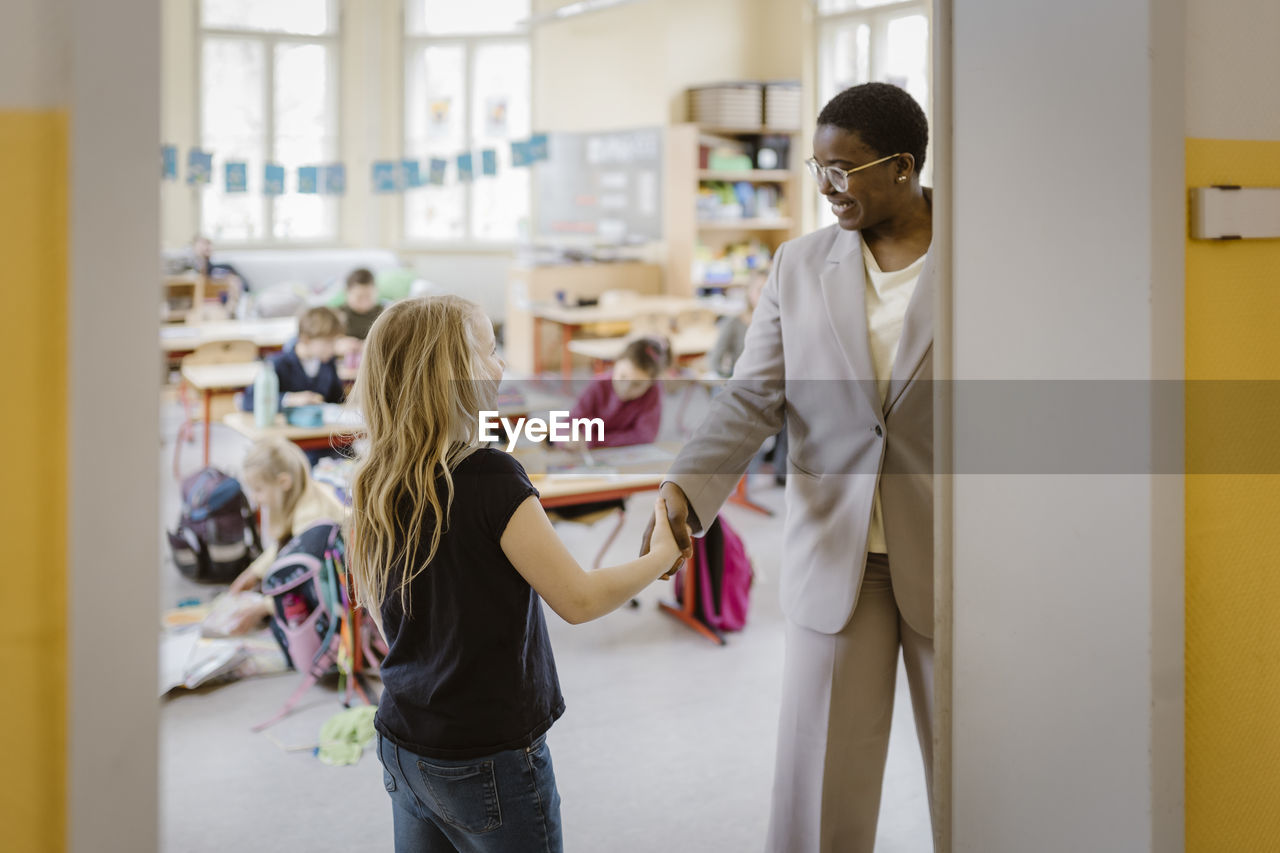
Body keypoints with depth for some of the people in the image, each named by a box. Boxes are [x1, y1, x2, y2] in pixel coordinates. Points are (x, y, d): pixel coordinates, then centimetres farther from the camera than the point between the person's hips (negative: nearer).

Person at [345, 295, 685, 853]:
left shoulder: (373, 487, 0)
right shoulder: (489, 477, -21)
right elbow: (579, 600, -16)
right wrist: (662, 555, -2)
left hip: (403, 748, 7)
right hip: (488, 760, -6)